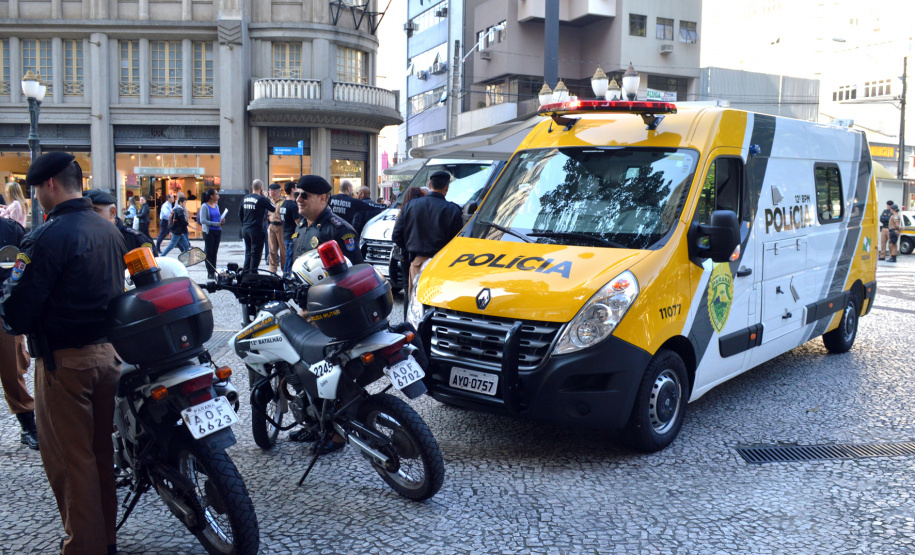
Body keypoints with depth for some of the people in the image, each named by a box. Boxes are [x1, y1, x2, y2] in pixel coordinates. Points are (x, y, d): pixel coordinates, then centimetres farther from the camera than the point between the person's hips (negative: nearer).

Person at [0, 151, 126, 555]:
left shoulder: (47, 237, -17)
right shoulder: (109, 230, 8)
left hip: (64, 360, -8)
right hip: (107, 351, 8)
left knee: (68, 459, 4)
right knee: (100, 450, 17)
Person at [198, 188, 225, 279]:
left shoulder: (216, 206, 14)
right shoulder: (204, 206, -7)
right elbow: (202, 220, -15)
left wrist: (221, 221, 1)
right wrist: (216, 223, -19)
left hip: (218, 231, 7)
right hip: (209, 231, -7)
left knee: (214, 253, 8)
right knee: (209, 252, -2)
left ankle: (214, 272, 13)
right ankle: (210, 273, 3)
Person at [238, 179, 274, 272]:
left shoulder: (245, 198, 8)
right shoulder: (261, 199, -13)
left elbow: (240, 214, 15)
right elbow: (273, 209, -6)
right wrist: (266, 197, 3)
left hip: (245, 229, 7)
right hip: (257, 230, -7)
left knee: (248, 252, 18)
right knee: (256, 252, 1)